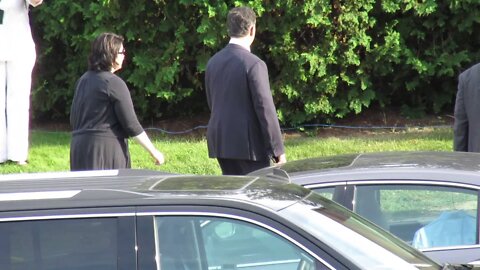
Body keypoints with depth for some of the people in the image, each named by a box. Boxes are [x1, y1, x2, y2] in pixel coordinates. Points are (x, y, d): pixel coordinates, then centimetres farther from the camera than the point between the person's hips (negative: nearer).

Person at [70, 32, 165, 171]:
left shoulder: (83, 80, 11)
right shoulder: (114, 83, -12)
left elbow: (73, 119, 17)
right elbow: (131, 124, -13)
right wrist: (154, 152, -6)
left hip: (79, 145, 8)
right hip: (106, 147, -8)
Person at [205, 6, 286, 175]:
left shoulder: (213, 62, 8)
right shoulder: (254, 64, -14)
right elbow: (265, 110, -16)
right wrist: (278, 151, -12)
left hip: (220, 141, 7)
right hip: (248, 143, -7)